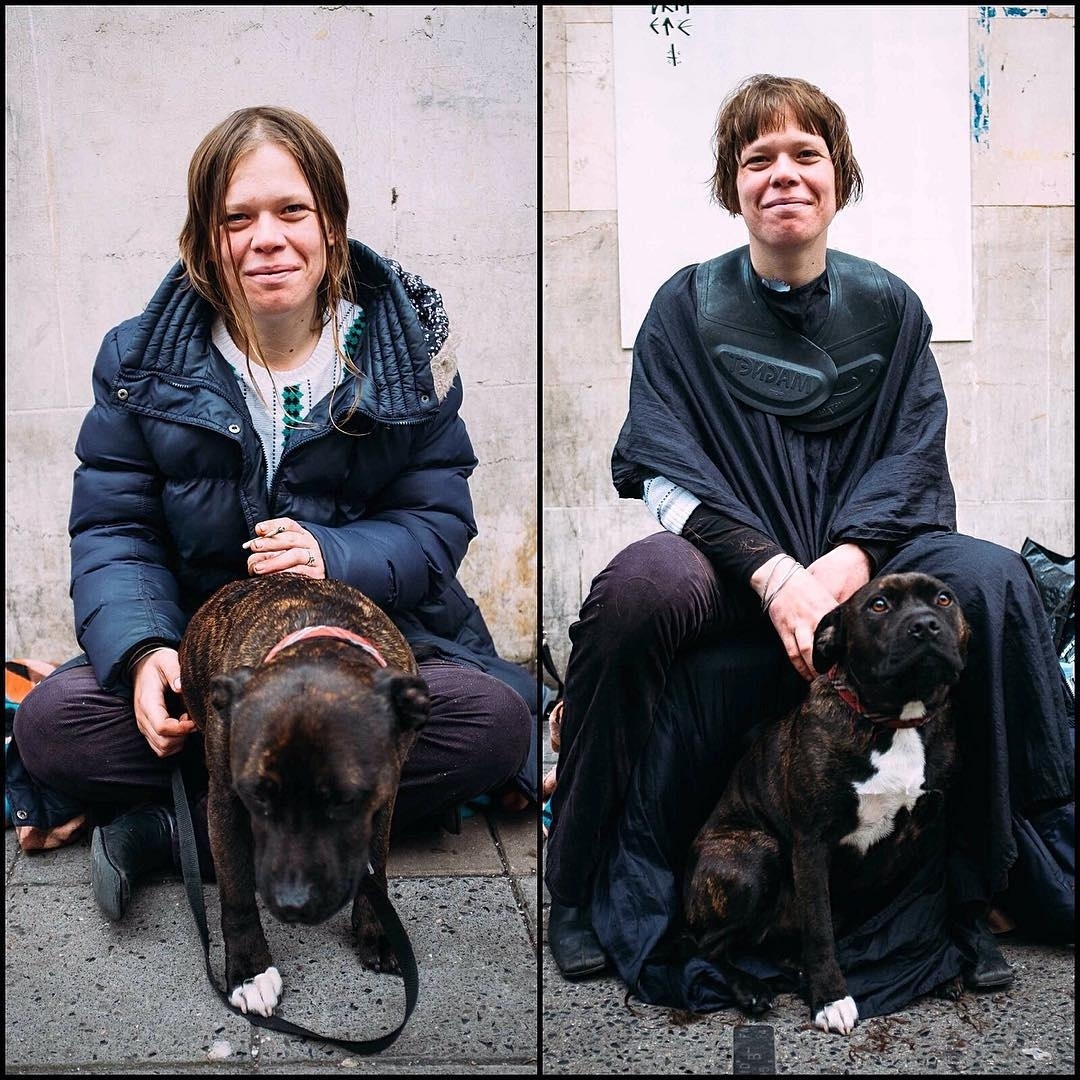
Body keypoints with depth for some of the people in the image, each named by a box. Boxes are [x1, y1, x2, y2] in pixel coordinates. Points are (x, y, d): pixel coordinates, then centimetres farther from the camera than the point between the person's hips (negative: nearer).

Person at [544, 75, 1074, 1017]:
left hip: (866, 560, 2)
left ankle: (970, 892, -13)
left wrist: (845, 561, -21)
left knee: (994, 580, -29)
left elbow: (914, 455, 0)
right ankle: (584, 885, -16)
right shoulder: (688, 305, 3)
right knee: (639, 587, -35)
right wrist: (775, 573, -24)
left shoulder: (889, 307, 9)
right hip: (735, 567, -1)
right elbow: (666, 471, -7)